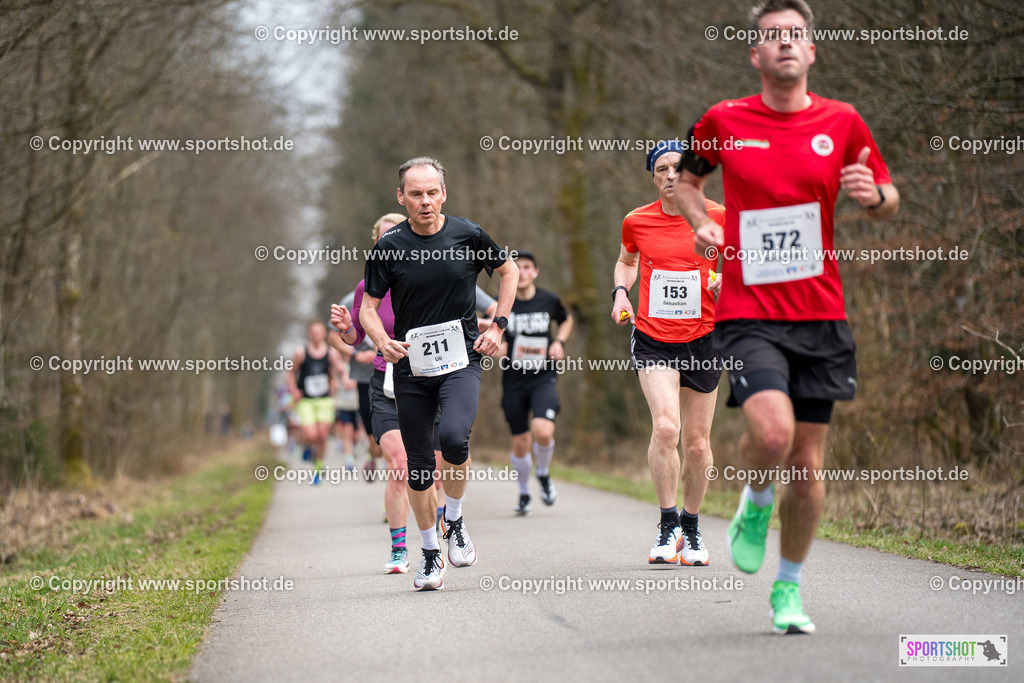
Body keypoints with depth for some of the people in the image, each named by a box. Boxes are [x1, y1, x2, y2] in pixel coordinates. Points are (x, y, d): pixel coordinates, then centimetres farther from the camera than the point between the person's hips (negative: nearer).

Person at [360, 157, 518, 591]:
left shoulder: (468, 236, -3)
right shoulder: (389, 247, -4)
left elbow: (508, 270, 15)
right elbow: (368, 306, 3)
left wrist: (498, 326, 6)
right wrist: (383, 341, -17)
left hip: (461, 360, -1)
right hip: (411, 366, 1)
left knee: (453, 436, -27)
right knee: (418, 467, 4)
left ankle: (454, 521, -1)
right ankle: (430, 554, 23)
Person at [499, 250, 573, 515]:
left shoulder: (549, 300, -1)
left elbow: (566, 320, 20)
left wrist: (559, 342, 2)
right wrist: (496, 346, -7)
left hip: (543, 377, -1)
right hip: (513, 379, 1)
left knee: (543, 431, -23)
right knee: (520, 442, 4)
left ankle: (544, 474, 8)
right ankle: (524, 493, 29)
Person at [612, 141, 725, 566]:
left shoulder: (717, 217, -3)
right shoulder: (637, 221, 1)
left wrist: (726, 279, -11)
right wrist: (620, 292, 2)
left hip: (702, 339, 1)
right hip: (652, 339, -1)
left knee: (697, 442, 6)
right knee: (665, 427, -21)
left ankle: (691, 528, 26)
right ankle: (667, 525, -8)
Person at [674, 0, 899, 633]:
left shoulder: (842, 122, 4)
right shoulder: (723, 122, 2)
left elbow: (889, 206, 13)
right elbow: (687, 180, 21)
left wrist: (874, 194, -11)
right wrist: (702, 223, 1)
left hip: (820, 315, 2)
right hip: (748, 313, -2)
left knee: (809, 463, 4)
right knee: (772, 433, -25)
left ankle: (789, 588, 23)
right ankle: (756, 502, 10)